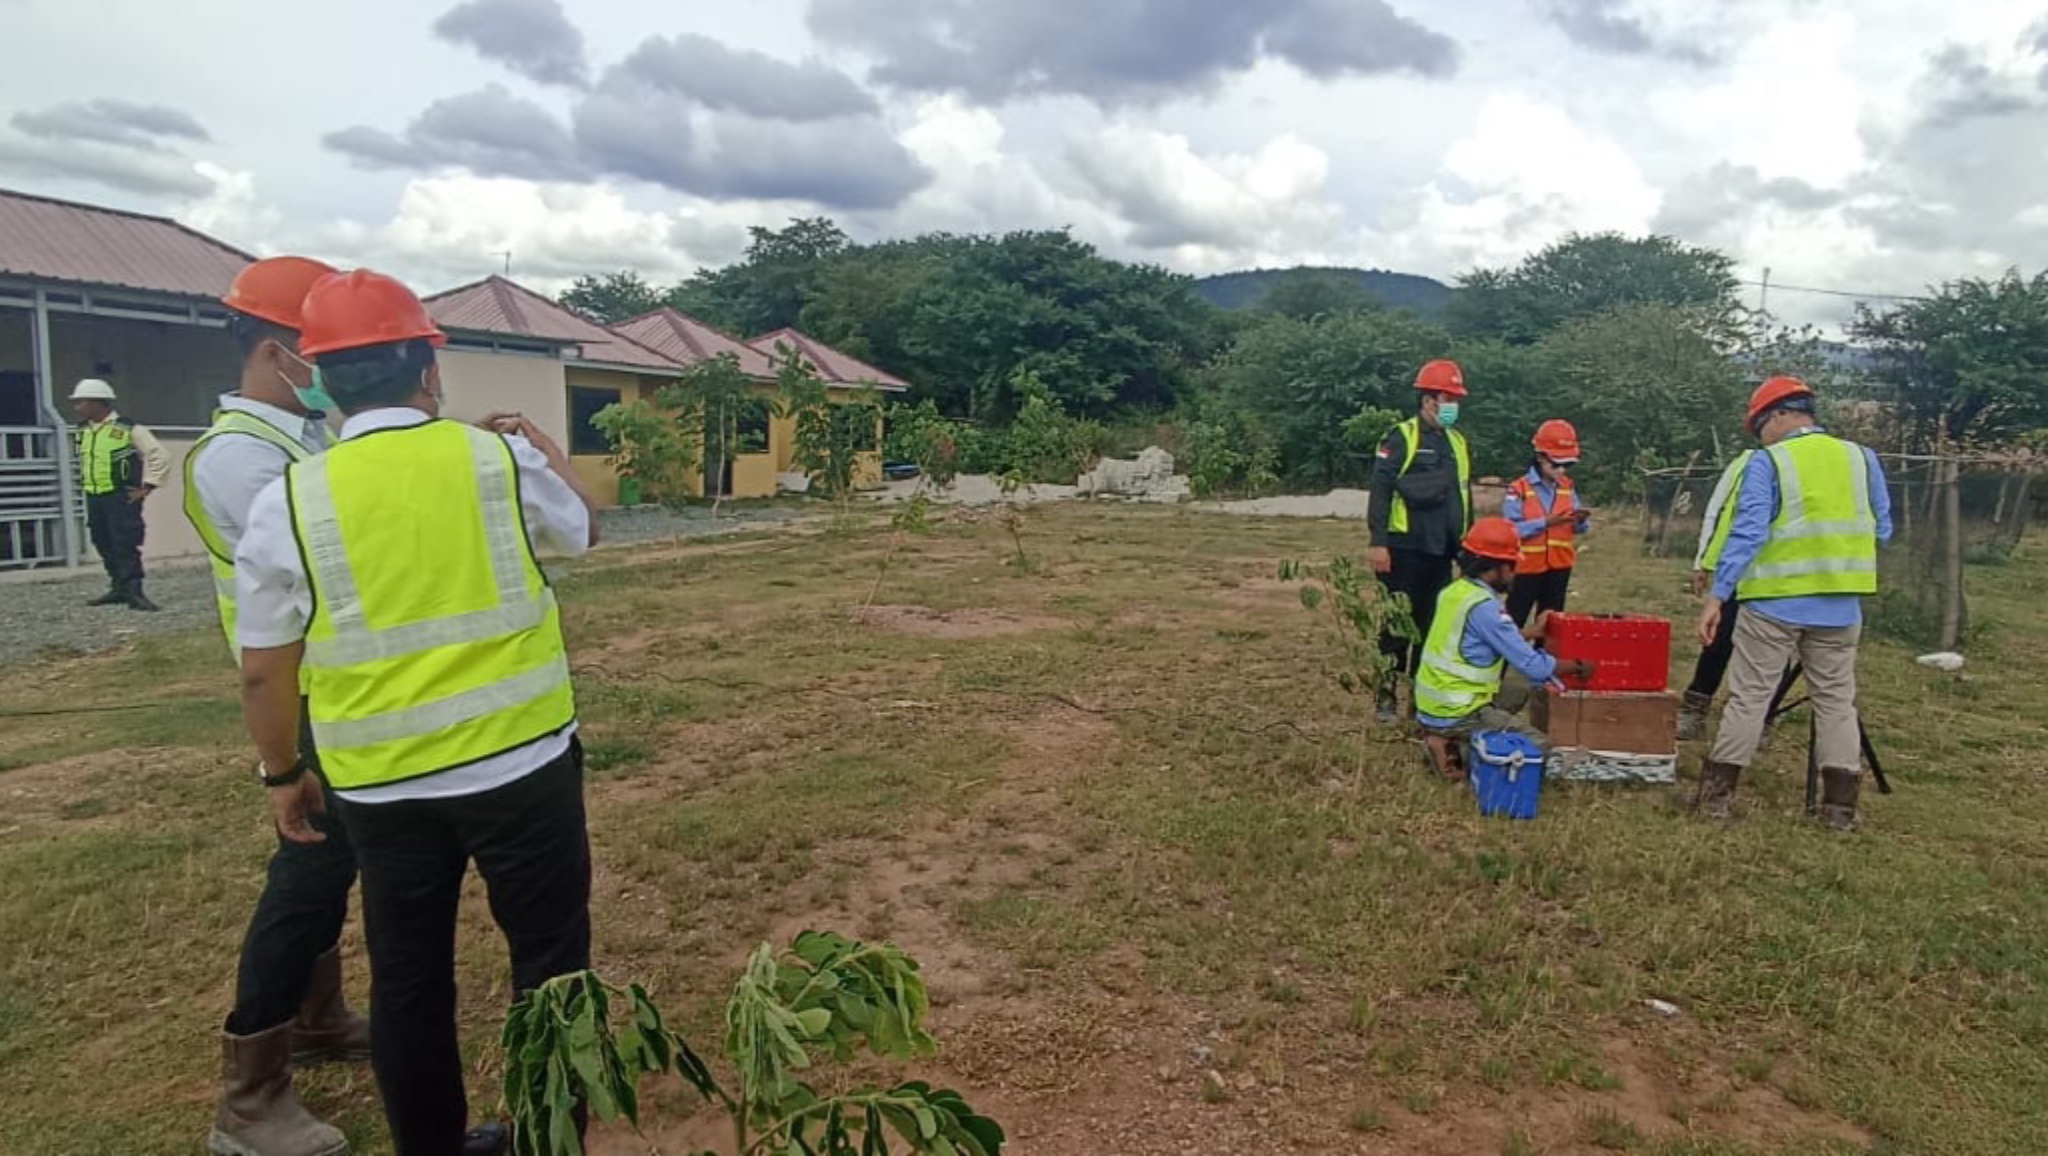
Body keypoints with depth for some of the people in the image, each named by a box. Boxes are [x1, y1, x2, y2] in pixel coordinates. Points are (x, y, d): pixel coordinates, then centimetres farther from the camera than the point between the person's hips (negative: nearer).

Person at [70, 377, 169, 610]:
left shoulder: (128, 429, -10)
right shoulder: (83, 431, 11)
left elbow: (159, 457, -11)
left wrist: (147, 487, -12)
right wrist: (85, 481, 21)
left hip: (121, 497, -7)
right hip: (94, 497, 7)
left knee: (125, 544, -12)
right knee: (103, 544, 11)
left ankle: (134, 592, -11)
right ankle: (118, 588, 21)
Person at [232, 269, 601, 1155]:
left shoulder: (286, 501, -6)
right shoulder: (502, 458, -8)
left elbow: (265, 675, 0)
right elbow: (583, 529, 13)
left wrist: (284, 775, 15)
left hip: (383, 785, 2)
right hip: (522, 763, -1)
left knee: (408, 979, 18)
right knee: (549, 955, 15)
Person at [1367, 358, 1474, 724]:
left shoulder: (1458, 442, 14)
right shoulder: (1401, 438, -7)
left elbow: (1465, 497, 22)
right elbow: (1380, 491, -12)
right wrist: (1378, 542, -18)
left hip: (1441, 553, 7)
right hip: (1405, 551, -6)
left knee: (1433, 625, 11)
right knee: (1398, 625, -1)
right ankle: (1386, 697, 8)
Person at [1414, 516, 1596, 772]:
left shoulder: (1454, 591, 6)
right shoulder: (1484, 607, -21)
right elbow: (1533, 666, -16)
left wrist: (1533, 631, 27)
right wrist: (1578, 667, -1)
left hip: (1431, 703, 9)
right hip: (1455, 713, -9)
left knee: (1518, 692, 27)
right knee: (1539, 748, -1)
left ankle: (1443, 734, 10)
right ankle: (1452, 743, -7)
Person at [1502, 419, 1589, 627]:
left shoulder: (1568, 487, 6)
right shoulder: (1519, 489, -13)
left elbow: (1578, 529, 9)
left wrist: (1580, 521, -14)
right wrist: (1546, 522, -27)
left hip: (1559, 567, 6)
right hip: (1527, 566, -6)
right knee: (1514, 621, 1)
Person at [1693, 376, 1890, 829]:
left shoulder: (1767, 462, -7)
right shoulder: (1862, 458, 6)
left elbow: (1747, 533, -15)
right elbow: (1881, 530, 10)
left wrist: (1717, 595, -14)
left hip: (1774, 602, -4)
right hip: (1840, 606, 4)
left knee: (1748, 697, 3)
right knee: (1836, 701, 12)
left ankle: (1717, 794, 7)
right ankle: (1840, 804, 15)